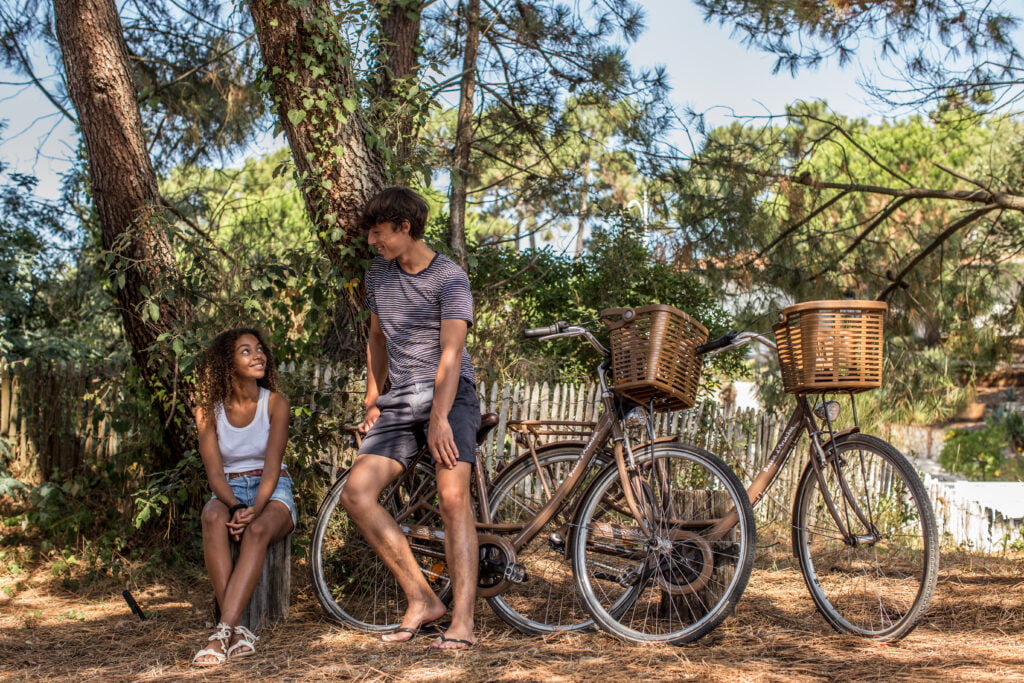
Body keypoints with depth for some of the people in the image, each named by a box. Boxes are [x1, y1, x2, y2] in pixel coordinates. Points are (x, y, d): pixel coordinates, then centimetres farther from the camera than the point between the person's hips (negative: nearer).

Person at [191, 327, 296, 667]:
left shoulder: (274, 403, -3)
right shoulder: (209, 410, 1)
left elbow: (272, 468, -11)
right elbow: (214, 472, -7)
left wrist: (255, 509, -29)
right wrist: (237, 507, -26)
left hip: (272, 493, -1)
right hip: (229, 493, 1)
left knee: (257, 529, -36)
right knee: (214, 518, -35)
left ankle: (223, 633, -47)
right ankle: (238, 632, -41)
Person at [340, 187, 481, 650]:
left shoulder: (449, 279, -8)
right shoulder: (378, 274, 13)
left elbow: (451, 353, -18)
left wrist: (439, 417, -28)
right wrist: (373, 401, 17)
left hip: (449, 394, -6)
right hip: (399, 401, 6)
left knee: (452, 496, -23)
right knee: (356, 494, -11)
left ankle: (462, 620, -23)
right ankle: (421, 601, -6)